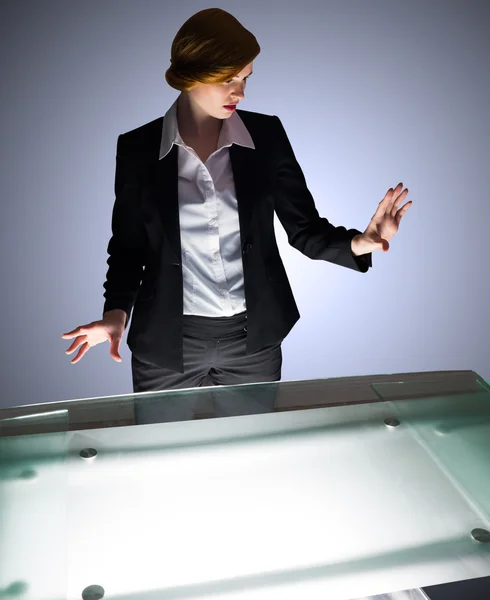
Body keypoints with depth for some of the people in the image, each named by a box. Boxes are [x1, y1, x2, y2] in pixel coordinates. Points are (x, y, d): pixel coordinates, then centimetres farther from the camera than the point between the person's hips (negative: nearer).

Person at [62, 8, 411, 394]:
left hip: (254, 338, 1)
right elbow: (128, 244, 2)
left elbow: (304, 229, -1)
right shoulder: (137, 148, -5)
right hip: (167, 342, -1)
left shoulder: (267, 135, -3)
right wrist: (117, 311, -14)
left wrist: (356, 243, -21)